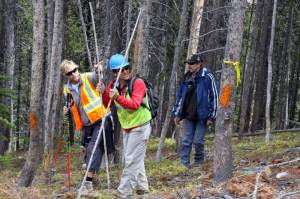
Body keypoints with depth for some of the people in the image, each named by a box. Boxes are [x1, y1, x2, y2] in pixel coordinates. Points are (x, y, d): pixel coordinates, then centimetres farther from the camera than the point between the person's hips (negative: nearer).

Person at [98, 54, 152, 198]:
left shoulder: (138, 83, -18)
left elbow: (135, 104, -31)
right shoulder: (113, 85, 1)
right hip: (126, 129, 7)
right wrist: (104, 93, -17)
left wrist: (118, 98, -44)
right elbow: (107, 106, 2)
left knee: (131, 161, -6)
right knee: (136, 160, 17)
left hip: (139, 128, -7)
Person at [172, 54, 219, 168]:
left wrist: (211, 116, -10)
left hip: (201, 116, -5)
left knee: (198, 141, -1)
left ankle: (199, 162, 16)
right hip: (188, 116, 5)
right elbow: (180, 96, 18)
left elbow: (214, 96, -7)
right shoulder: (186, 78, 11)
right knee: (186, 141, 3)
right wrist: (176, 114, 15)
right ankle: (184, 164, 4)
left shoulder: (207, 77, -7)